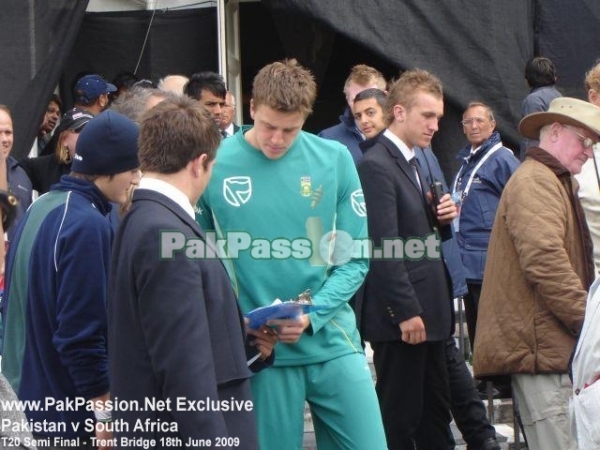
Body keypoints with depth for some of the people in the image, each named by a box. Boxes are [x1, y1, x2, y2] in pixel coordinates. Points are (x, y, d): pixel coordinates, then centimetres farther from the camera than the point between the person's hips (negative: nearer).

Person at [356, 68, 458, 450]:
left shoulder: (410, 161, 16)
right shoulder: (377, 166, -14)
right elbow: (384, 247, -19)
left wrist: (442, 219, 1)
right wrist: (406, 312, -20)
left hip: (428, 311, 10)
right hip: (401, 317, -10)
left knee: (436, 412, 13)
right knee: (400, 418, -2)